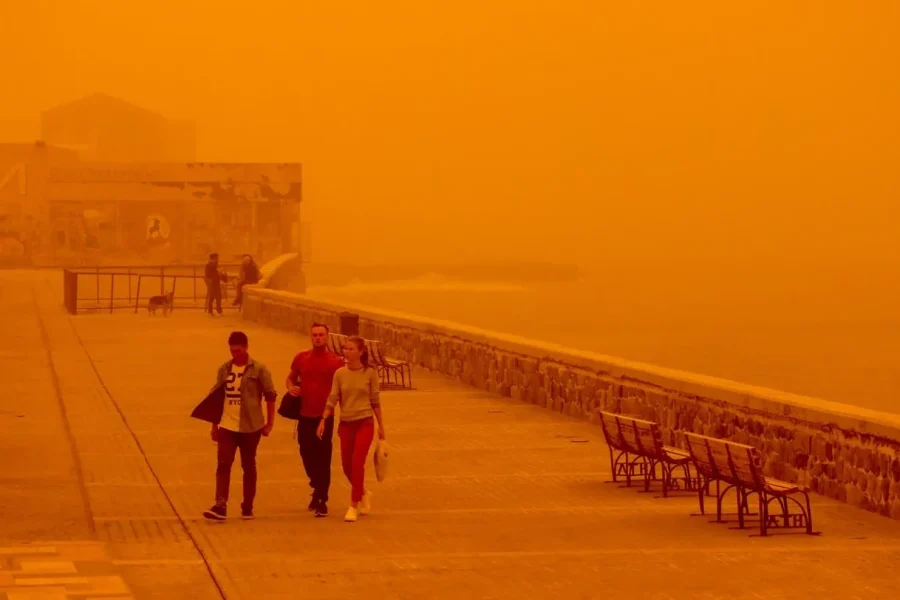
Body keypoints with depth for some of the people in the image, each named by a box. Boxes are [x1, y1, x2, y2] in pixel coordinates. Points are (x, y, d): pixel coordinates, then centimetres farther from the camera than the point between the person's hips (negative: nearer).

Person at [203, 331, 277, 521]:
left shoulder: (258, 370, -5)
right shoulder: (224, 369, 6)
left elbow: (270, 396, -2)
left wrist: (269, 423, -4)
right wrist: (214, 425, 13)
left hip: (251, 427, -3)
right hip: (227, 426, 3)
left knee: (248, 466, 7)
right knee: (223, 464, -9)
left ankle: (248, 507, 17)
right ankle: (220, 506, -16)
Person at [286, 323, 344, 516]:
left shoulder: (336, 362, -4)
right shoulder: (301, 358, 6)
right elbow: (291, 377, 20)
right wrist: (291, 387, -2)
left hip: (325, 416, -3)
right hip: (305, 415, 3)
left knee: (323, 457, -3)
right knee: (306, 453, 12)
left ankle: (322, 500, 3)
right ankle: (317, 487, 37)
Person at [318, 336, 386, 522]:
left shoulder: (370, 373, -4)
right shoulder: (340, 373, 0)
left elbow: (375, 401, 1)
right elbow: (332, 399, -1)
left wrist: (381, 425, 4)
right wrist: (323, 420, -11)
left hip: (364, 423, -3)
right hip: (346, 424, 3)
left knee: (357, 463, -13)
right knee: (347, 466, 9)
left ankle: (354, 506, -5)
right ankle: (363, 494, 37)